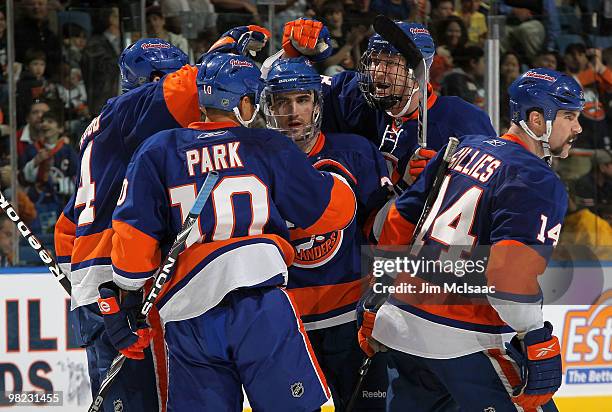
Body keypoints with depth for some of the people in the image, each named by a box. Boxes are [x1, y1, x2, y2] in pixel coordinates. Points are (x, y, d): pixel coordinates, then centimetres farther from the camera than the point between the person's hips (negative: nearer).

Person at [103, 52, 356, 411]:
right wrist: (336, 175, 32)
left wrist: (123, 301, 11)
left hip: (188, 323, 3)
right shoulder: (271, 148, 8)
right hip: (262, 311, -3)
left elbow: (134, 234, 5)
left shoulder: (157, 152, 12)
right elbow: (334, 209, 12)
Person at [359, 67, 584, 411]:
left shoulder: (465, 149, 13)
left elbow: (399, 224, 16)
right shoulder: (539, 184, -11)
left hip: (402, 322, 8)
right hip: (464, 340, -8)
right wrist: (539, 344, -22)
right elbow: (510, 270, -25)